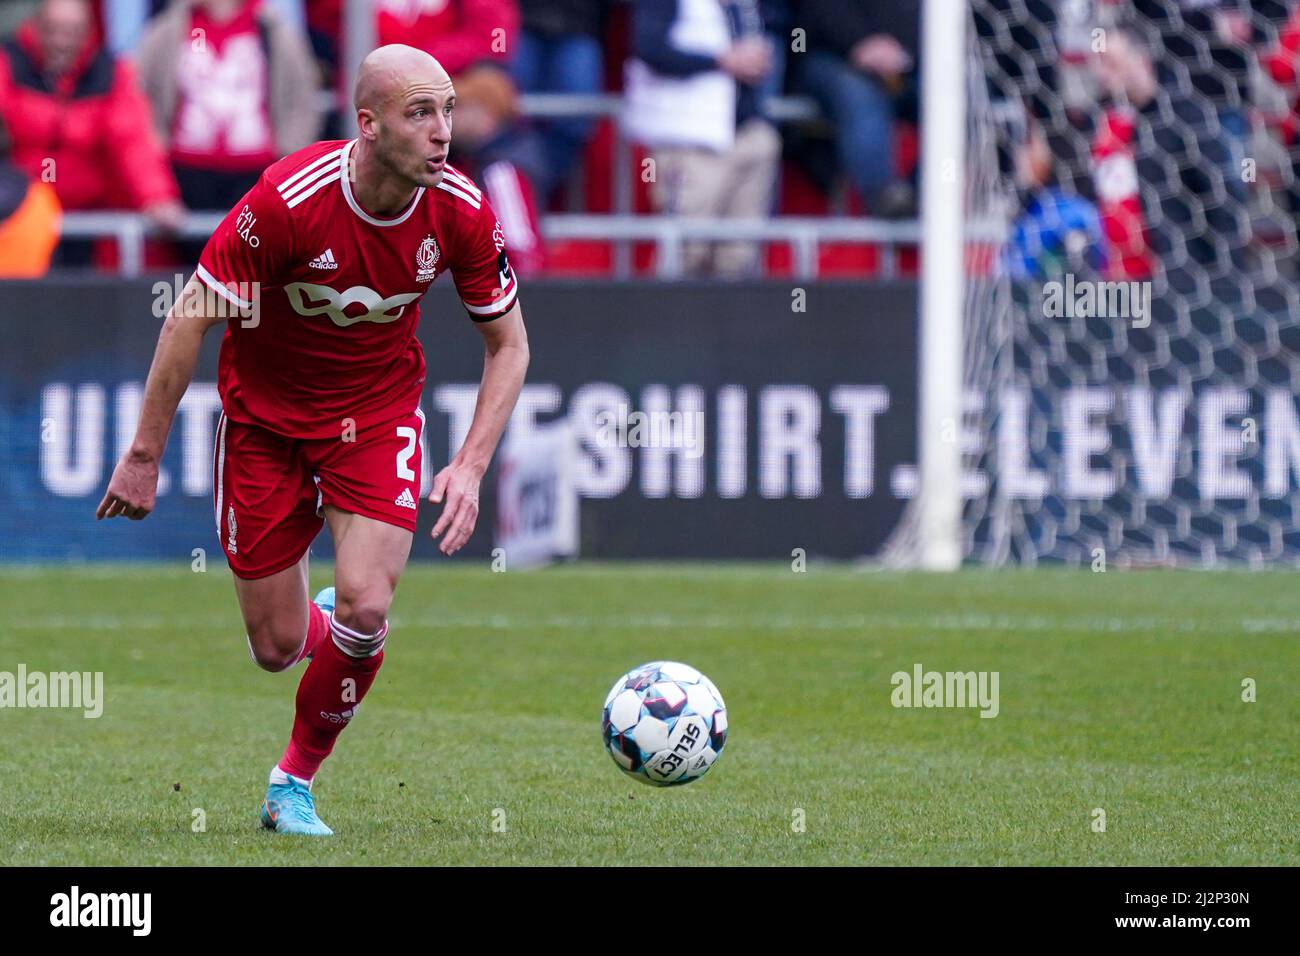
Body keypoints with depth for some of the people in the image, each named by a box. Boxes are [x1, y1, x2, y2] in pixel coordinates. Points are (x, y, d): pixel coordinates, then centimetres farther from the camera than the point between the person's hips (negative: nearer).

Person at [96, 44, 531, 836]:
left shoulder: (461, 212, -19)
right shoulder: (288, 200, -28)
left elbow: (508, 343, -3)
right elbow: (191, 319, -16)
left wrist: (471, 468, -14)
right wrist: (144, 456, -12)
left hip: (378, 411, 1)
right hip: (266, 413, -1)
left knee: (366, 608, -18)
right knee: (278, 646, 2)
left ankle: (296, 779, 7)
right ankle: (321, 618, 42)